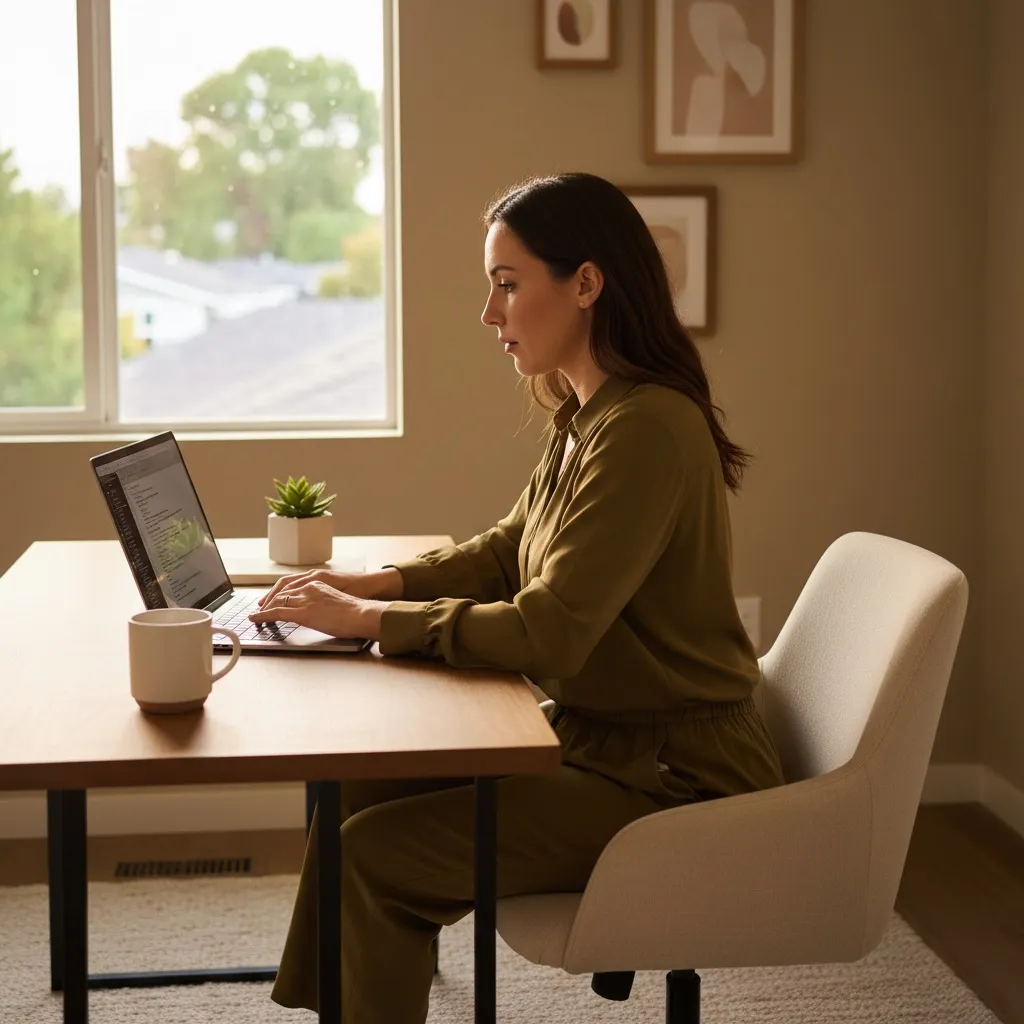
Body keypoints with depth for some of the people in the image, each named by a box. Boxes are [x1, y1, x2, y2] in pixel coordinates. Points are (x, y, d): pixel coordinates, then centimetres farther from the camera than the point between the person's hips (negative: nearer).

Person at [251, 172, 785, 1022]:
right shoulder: (587, 417, 8)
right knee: (359, 797, 2)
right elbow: (507, 553, 17)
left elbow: (547, 632, -26)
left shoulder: (646, 428, -23)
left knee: (379, 852, -13)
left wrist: (367, 619, -17)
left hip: (674, 782, -9)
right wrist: (378, 584, 0)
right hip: (602, 743, 9)